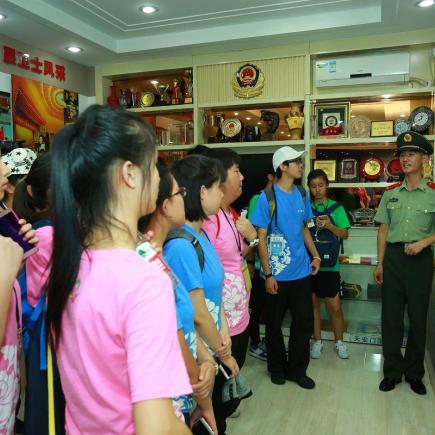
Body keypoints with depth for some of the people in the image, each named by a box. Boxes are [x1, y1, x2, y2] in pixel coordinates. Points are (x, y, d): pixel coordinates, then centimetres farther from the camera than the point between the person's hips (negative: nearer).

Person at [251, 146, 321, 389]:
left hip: (301, 271, 5)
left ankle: (297, 369, 28)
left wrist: (315, 255, 7)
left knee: (305, 322, 10)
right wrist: (268, 274, -14)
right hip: (277, 274, -5)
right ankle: (277, 367, 32)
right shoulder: (267, 197, -11)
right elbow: (261, 238, -11)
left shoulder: (302, 194, 5)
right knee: (275, 323, 11)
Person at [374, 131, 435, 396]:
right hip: (393, 257, 3)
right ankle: (393, 371, 21)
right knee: (391, 315, 7)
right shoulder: (390, 193, 6)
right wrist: (380, 263, 5)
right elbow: (383, 230, 8)